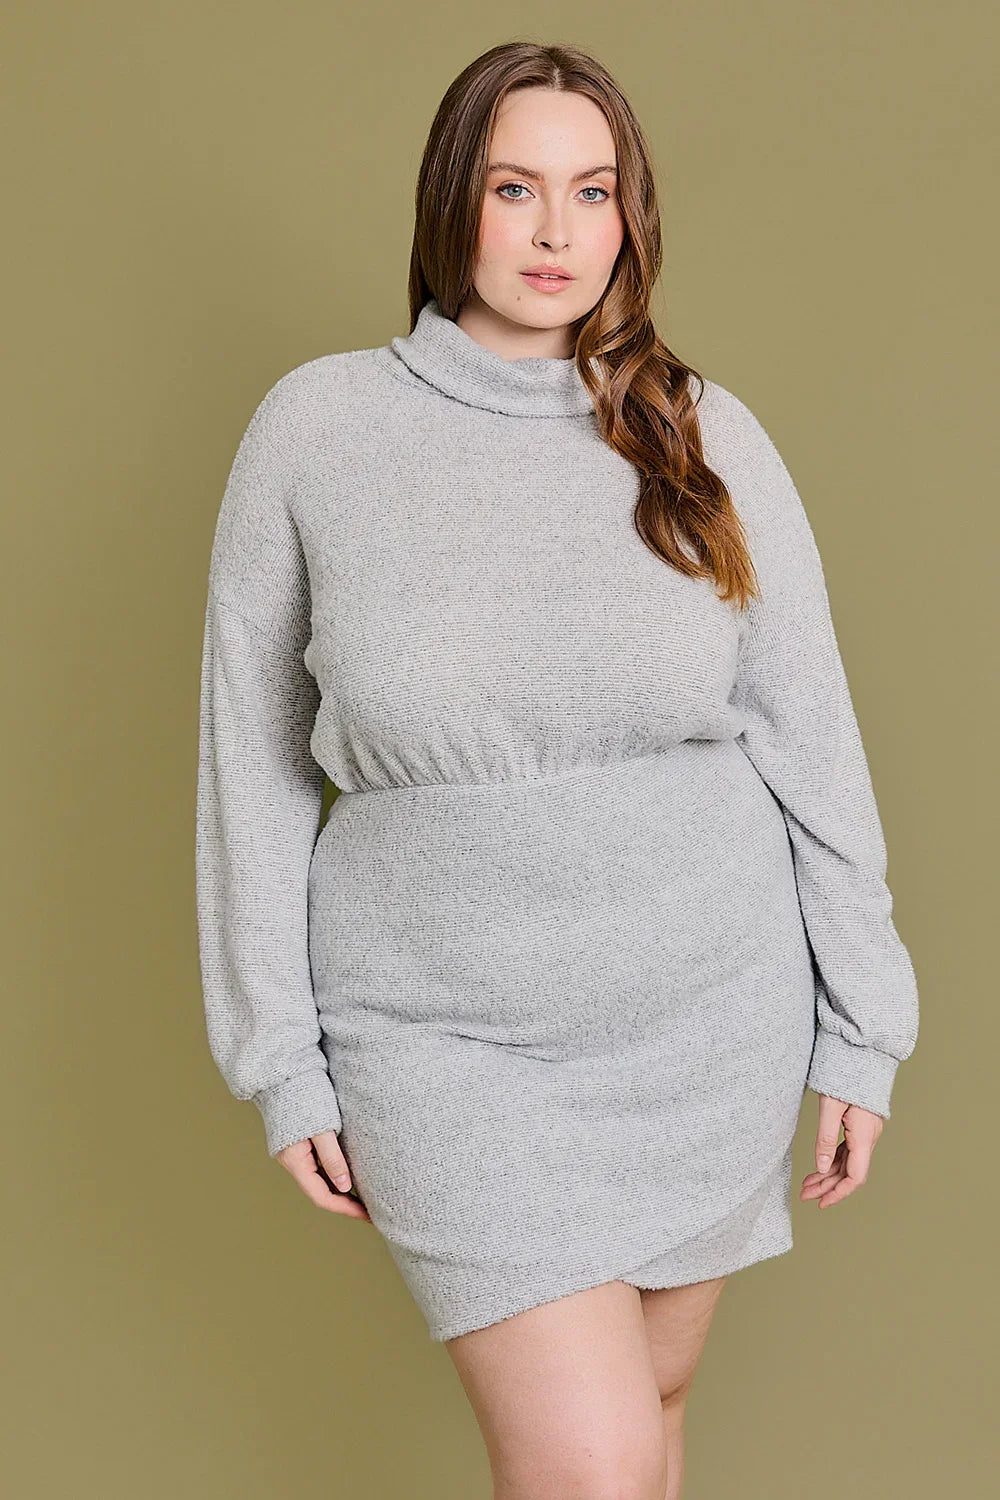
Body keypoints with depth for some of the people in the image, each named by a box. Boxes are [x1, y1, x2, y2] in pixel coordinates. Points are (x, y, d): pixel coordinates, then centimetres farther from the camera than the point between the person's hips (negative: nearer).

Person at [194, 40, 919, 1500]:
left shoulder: (705, 436, -1)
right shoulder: (317, 426, -4)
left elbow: (809, 739, 3)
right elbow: (254, 756, 0)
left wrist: (859, 1031, 3)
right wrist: (281, 1055, 0)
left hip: (714, 1019, 2)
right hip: (448, 1039, -2)